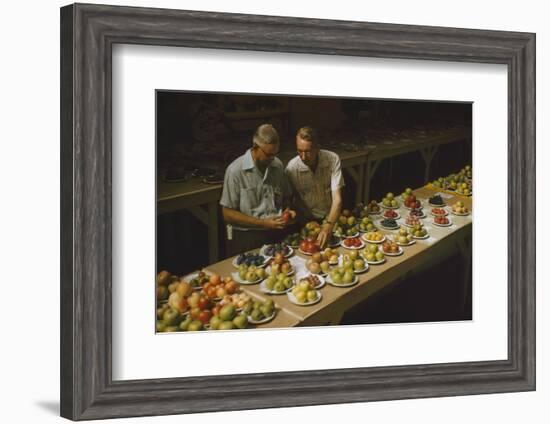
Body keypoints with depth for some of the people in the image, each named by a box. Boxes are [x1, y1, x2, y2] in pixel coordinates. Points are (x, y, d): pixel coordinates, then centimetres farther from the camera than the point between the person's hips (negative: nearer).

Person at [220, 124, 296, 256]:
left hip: (275, 235, 4)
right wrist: (263, 223, -14)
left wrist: (287, 211, 1)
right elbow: (228, 214, -9)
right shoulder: (236, 170, -9)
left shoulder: (277, 165, 7)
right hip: (246, 238, -4)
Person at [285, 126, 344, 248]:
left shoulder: (333, 159, -15)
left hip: (331, 217, 1)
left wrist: (328, 226, -34)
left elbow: (337, 198, -20)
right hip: (306, 221, -1)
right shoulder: (291, 168, -16)